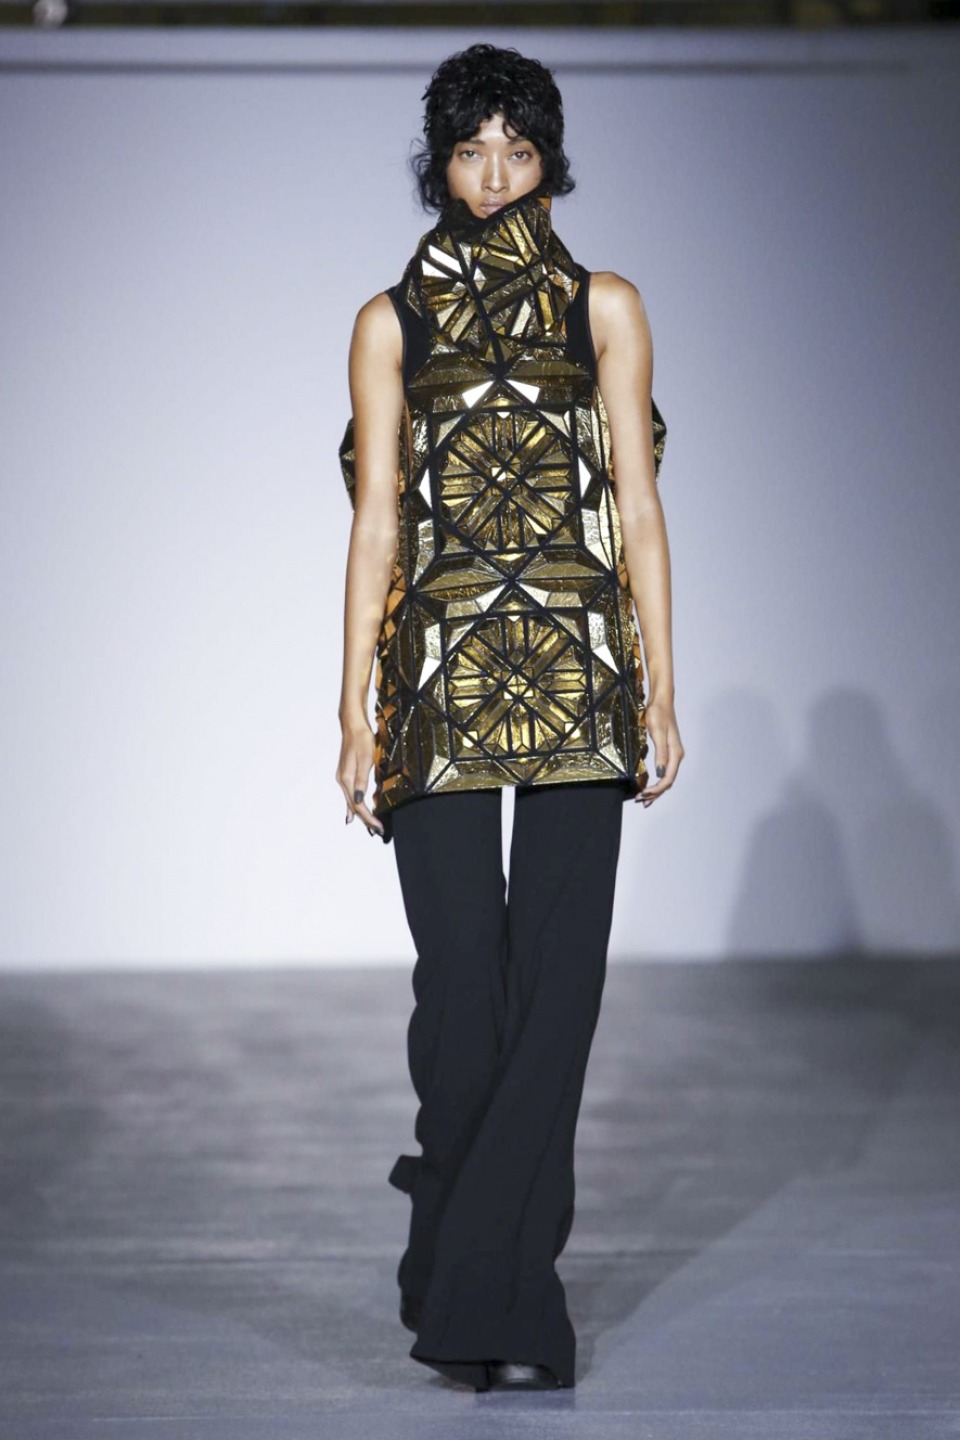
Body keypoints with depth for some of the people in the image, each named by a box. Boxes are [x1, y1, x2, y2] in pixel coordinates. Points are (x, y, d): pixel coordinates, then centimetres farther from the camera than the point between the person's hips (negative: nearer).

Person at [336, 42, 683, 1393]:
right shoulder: (389, 322, 10)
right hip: (441, 672, 0)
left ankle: (479, 1289, 1)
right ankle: (506, 1297, 12)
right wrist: (358, 708, 0)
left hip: (581, 674, 0)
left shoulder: (606, 306, 9)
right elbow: (377, 523, 6)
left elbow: (638, 507, 5)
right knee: (462, 975, -2)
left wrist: (660, 687, -1)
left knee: (554, 978, -6)